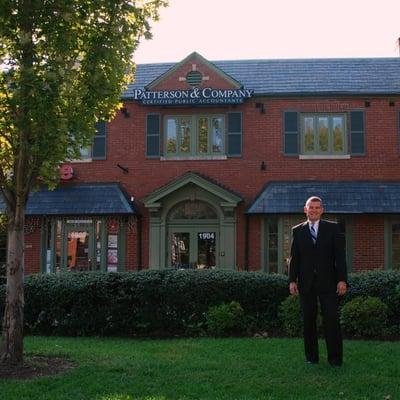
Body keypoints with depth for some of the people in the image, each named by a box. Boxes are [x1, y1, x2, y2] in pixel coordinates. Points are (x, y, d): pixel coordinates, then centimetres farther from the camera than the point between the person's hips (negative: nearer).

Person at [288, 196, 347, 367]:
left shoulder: (332, 228, 5)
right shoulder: (297, 231, 9)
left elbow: (340, 255, 1)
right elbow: (294, 258, 7)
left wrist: (342, 279, -7)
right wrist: (292, 280, -2)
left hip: (327, 282, -1)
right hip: (306, 282, 1)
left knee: (331, 319, -3)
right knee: (309, 320, 6)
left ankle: (335, 358, 5)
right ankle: (311, 357, 15)